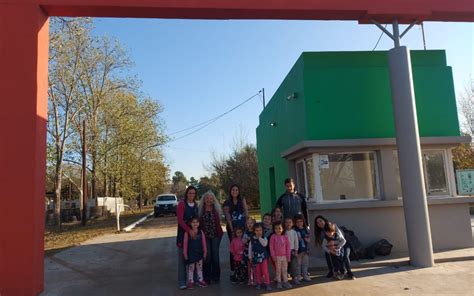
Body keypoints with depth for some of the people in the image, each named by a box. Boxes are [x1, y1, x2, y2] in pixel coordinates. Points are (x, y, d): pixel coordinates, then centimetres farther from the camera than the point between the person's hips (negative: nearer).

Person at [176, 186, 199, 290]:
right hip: (183, 232, -5)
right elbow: (180, 219, -16)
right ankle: (182, 282, 9)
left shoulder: (196, 205, 9)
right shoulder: (182, 203, -9)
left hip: (194, 232, 5)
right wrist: (189, 231, -24)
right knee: (182, 257, 2)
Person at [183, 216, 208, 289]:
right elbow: (185, 243, -6)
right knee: (191, 268, 8)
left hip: (199, 253, 3)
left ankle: (200, 280, 26)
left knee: (199, 267, 13)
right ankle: (190, 281, 21)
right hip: (191, 253, -2)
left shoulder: (201, 232, -3)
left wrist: (205, 252, 3)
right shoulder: (187, 233, -11)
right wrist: (185, 253, -6)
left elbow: (204, 242, 2)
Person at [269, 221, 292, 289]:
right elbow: (271, 247, -7)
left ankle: (285, 282, 21)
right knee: (278, 270, 7)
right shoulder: (273, 237, -7)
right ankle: (279, 282, 17)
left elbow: (288, 247, 2)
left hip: (284, 256, 2)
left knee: (285, 270, 11)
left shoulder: (285, 237, -1)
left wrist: (288, 256, 0)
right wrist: (273, 256, -10)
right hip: (277, 256, -2)